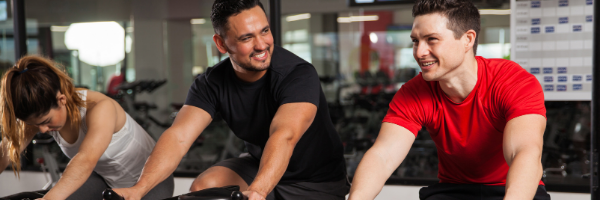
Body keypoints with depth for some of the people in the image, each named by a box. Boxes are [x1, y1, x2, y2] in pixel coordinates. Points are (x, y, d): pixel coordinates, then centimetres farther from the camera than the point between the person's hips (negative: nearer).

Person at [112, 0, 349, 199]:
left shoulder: (299, 74, -27)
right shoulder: (212, 83, -13)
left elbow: (284, 137, -43)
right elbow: (178, 136, -25)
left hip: (317, 180, -3)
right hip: (260, 167, 4)